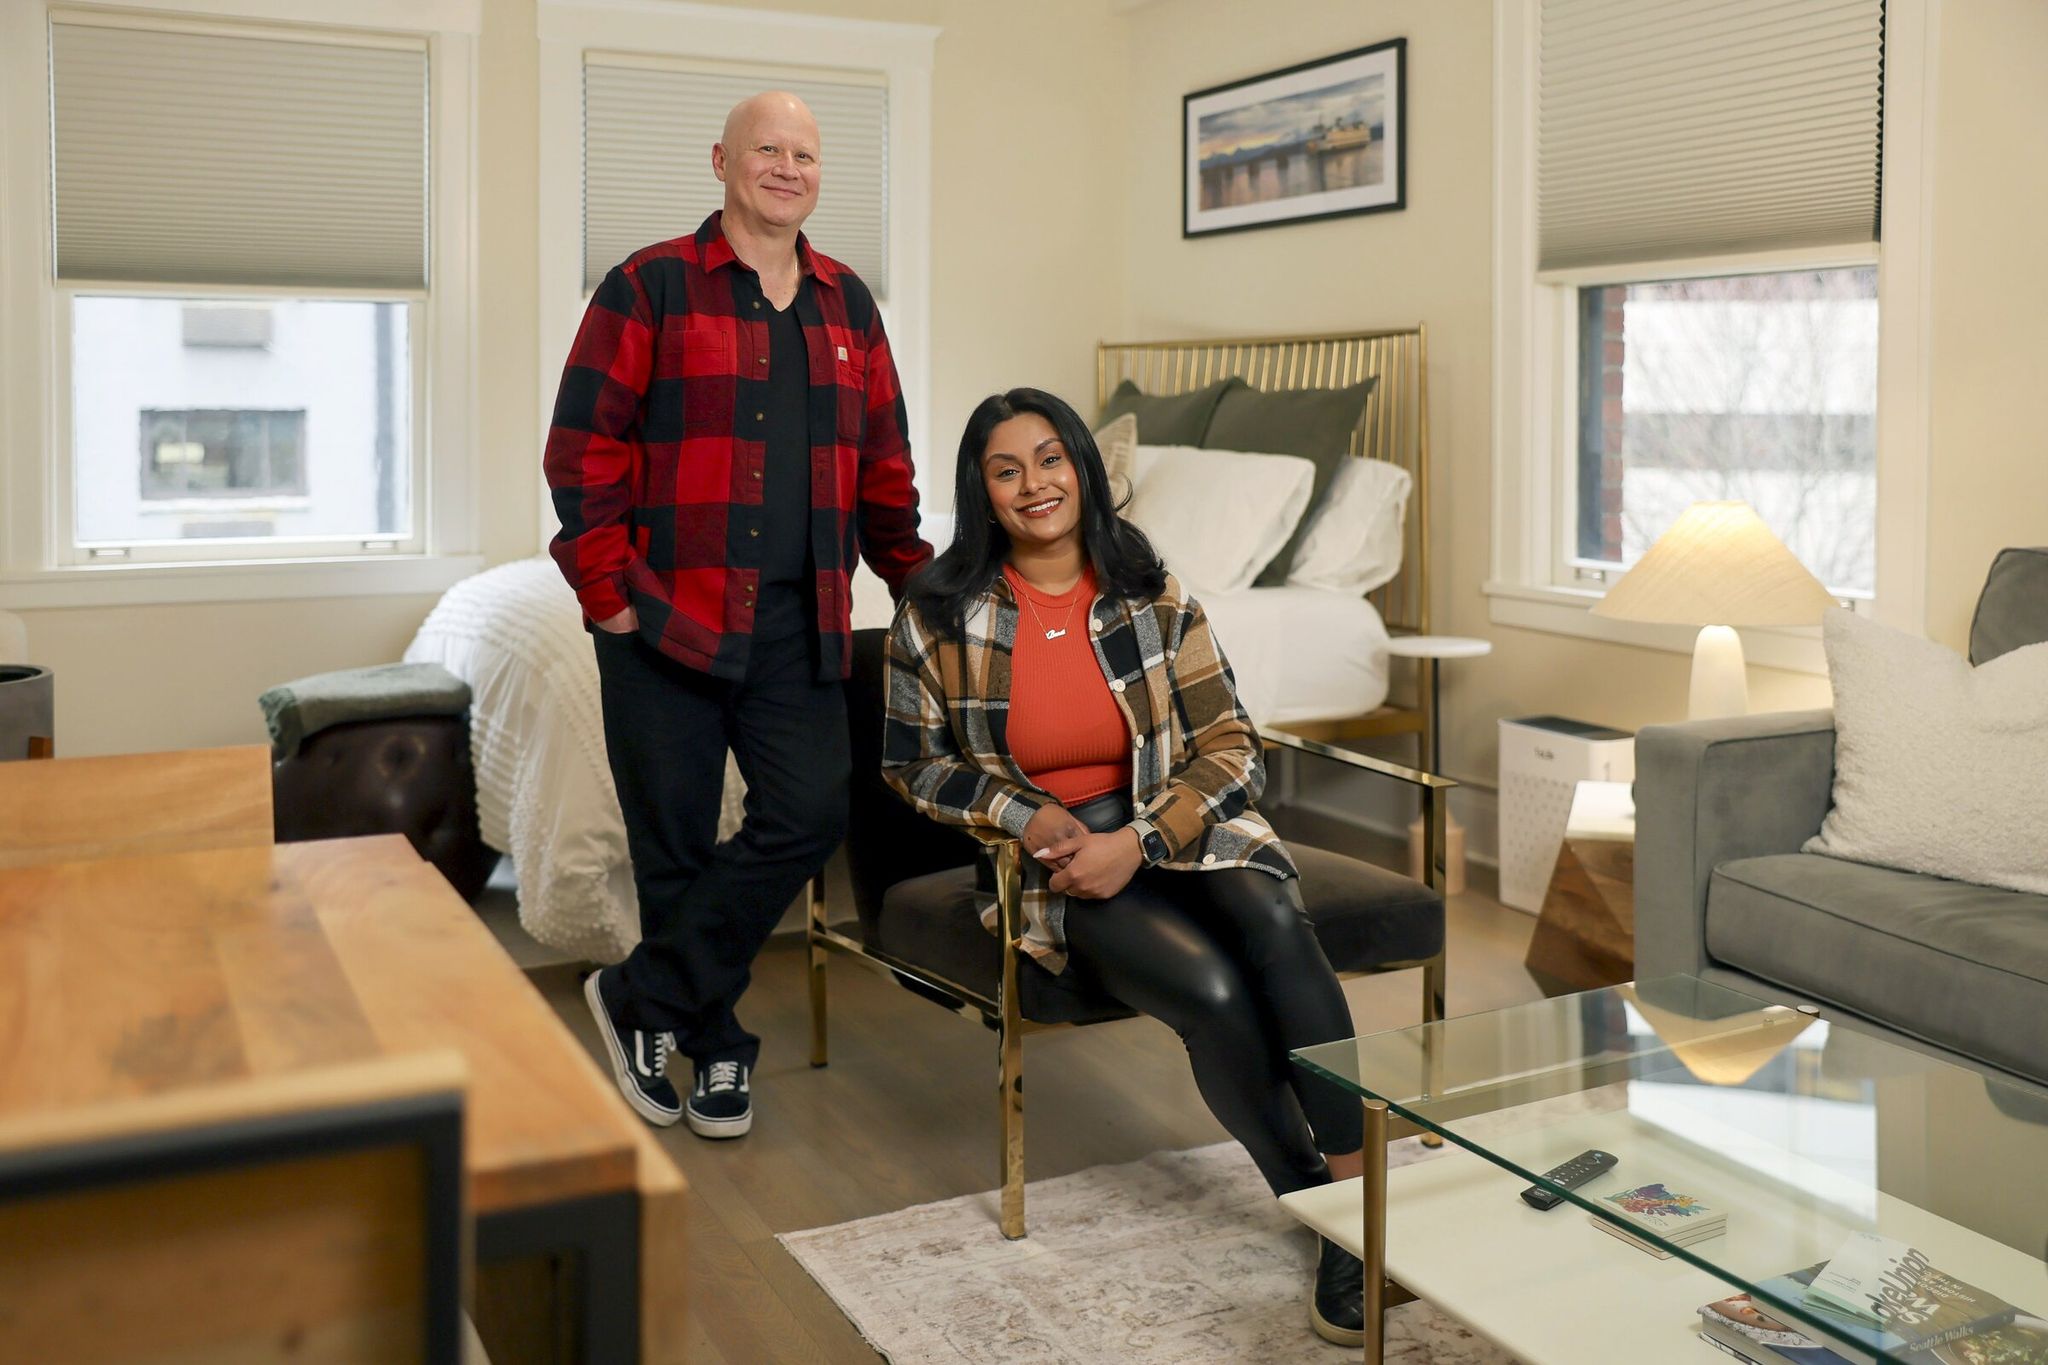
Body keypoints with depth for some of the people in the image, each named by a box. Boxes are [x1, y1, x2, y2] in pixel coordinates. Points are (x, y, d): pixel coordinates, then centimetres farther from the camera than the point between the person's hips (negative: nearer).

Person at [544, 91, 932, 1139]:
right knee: (674, 844, 3)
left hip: (799, 623, 4)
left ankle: (644, 999, 9)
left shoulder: (847, 303, 15)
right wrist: (609, 591, -10)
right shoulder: (650, 287, 1)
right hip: (666, 619, -4)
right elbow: (583, 447, -4)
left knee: (811, 813, -6)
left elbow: (882, 465, 18)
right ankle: (713, 1045, 21)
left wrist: (916, 583, 10)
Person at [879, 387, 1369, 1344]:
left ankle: (1357, 1190, -30)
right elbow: (912, 764, 7)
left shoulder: (1153, 597, 2)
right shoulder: (940, 614, -1)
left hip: (1177, 827, 2)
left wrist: (1138, 842, -15)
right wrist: (1029, 818, -10)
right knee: (1210, 988, -28)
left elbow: (1229, 746, 1)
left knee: (1274, 922, -32)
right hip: (1049, 862, -2)